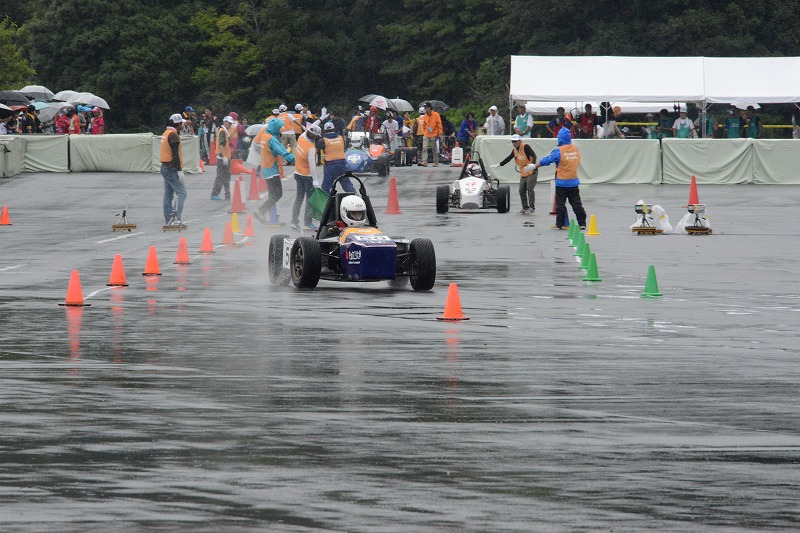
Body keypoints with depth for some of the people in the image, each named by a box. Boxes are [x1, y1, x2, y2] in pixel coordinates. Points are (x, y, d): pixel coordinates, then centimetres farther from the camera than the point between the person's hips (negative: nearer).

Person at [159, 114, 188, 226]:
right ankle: (178, 219, -15)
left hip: (165, 167, 10)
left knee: (168, 194, 13)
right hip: (172, 169, -10)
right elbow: (175, 154, -21)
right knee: (181, 194, -9)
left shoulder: (165, 133, 15)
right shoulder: (173, 135, -16)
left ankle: (167, 219, 16)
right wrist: (179, 170, -21)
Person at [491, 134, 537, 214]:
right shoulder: (514, 150, 9)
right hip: (523, 174, 8)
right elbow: (508, 159, 22)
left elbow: (534, 155, -27)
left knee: (529, 189, -13)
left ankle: (532, 207, -7)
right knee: (522, 191, 3)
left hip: (532, 172, -8)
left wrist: (533, 165, -45)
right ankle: (525, 208, 11)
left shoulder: (526, 147, -15)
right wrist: (499, 165, 22)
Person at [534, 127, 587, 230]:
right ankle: (582, 223, 8)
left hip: (562, 182, -5)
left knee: (560, 204, 4)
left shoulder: (559, 150, -15)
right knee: (576, 203, 9)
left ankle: (559, 224, 5)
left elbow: (547, 160, -13)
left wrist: (534, 166, -4)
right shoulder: (575, 149, 2)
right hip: (574, 182, 5)